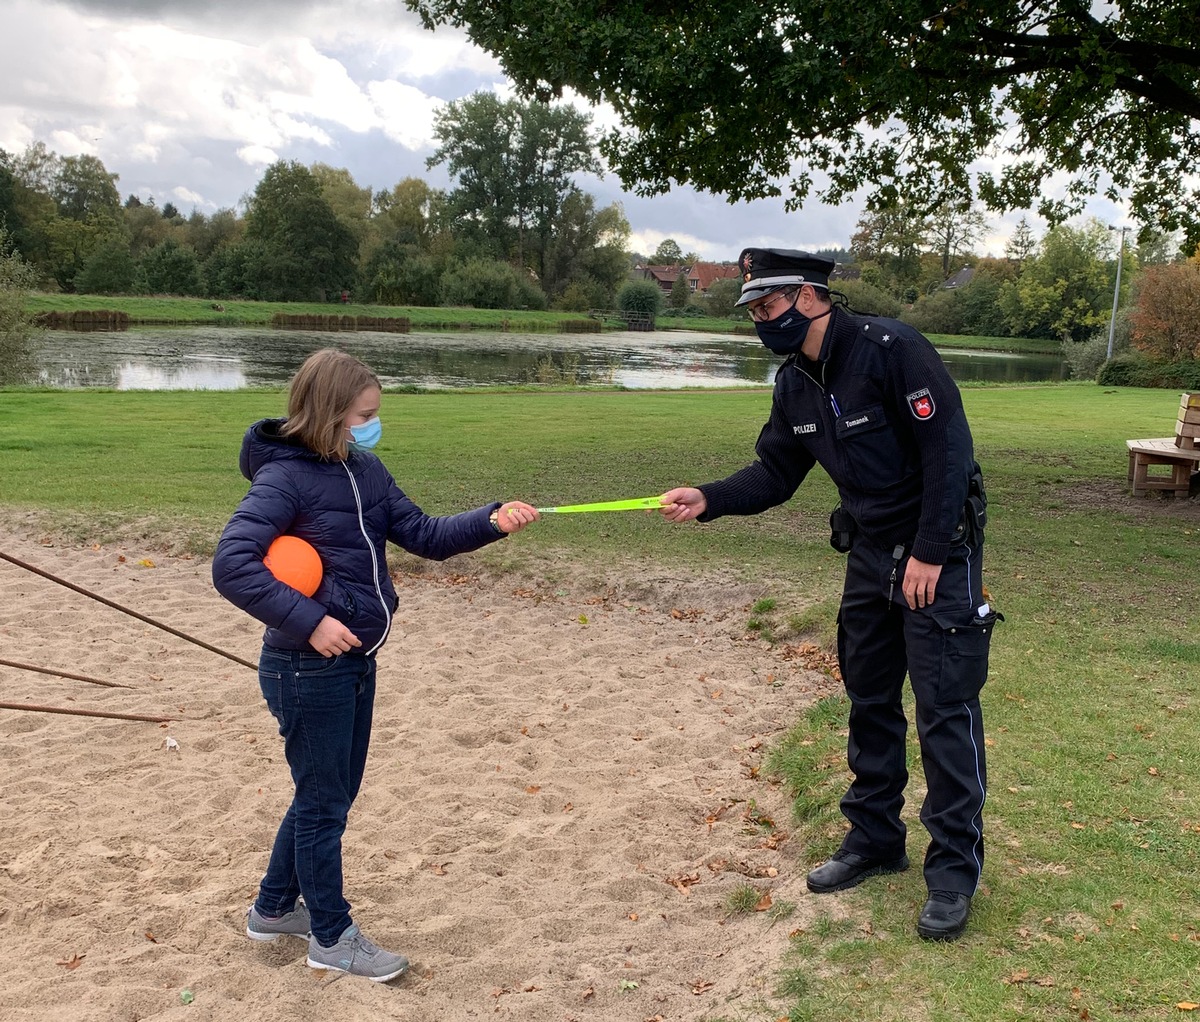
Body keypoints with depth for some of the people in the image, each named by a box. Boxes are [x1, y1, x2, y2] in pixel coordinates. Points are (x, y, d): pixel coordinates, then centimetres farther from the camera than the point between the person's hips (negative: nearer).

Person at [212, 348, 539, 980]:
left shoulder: (363, 470, 6)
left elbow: (422, 535, 4)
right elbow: (231, 565, -25)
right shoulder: (284, 478, -17)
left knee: (332, 794, 20)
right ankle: (331, 937, 25)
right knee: (324, 801, 7)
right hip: (308, 671, -8)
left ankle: (275, 908, 39)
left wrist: (492, 522, -10)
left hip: (354, 662, 8)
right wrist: (307, 622, -28)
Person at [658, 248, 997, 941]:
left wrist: (929, 553, -21)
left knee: (945, 708, -5)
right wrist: (708, 500, -9)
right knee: (870, 699, 14)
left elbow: (949, 448, -22)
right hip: (871, 553, 8)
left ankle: (955, 869, 6)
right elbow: (775, 473, 8)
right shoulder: (797, 384, 3)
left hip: (939, 552, -8)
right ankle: (875, 840, 28)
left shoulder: (891, 349, -21)